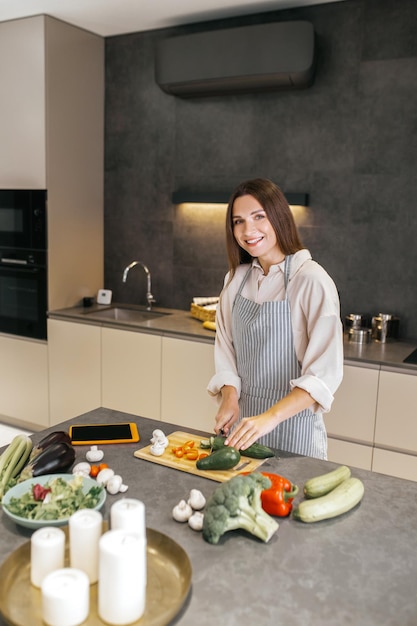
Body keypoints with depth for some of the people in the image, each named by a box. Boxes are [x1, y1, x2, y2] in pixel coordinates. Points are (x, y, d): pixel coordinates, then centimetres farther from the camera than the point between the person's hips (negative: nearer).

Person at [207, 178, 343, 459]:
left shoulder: (312, 281, -17)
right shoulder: (236, 278, 1)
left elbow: (324, 373, -21)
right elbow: (226, 350, 6)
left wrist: (270, 417, -30)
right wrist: (229, 399, -9)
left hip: (292, 423, -5)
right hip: (243, 416, 5)